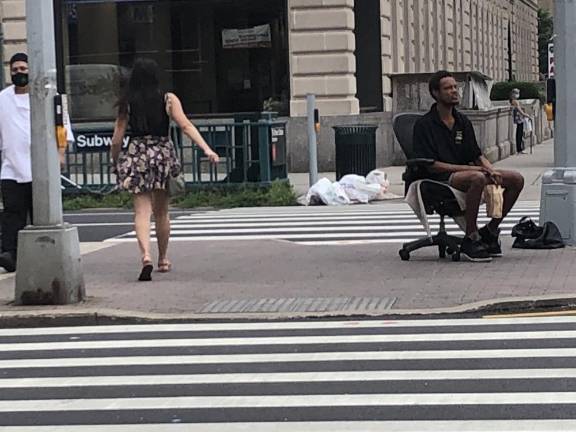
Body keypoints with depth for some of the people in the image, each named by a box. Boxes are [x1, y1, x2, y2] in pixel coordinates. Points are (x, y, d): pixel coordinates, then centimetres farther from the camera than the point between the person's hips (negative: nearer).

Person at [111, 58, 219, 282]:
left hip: (136, 155, -1)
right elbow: (186, 126, -11)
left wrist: (115, 162, 15)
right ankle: (163, 260, 27)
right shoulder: (168, 99, 0)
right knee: (161, 211, 15)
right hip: (163, 154, 1)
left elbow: (117, 138, 1)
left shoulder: (127, 103, 0)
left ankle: (146, 255, -26)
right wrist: (207, 149, -14)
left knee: (142, 211, -4)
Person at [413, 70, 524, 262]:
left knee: (516, 179, -7)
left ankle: (490, 230, 5)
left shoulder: (462, 121, 16)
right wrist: (469, 168, -18)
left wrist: (491, 170, -8)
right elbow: (431, 165, -14)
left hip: (465, 172, 8)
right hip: (441, 180, -7)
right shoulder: (424, 124, -6)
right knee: (477, 178, -38)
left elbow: (477, 155, 15)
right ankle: (470, 239, -27)